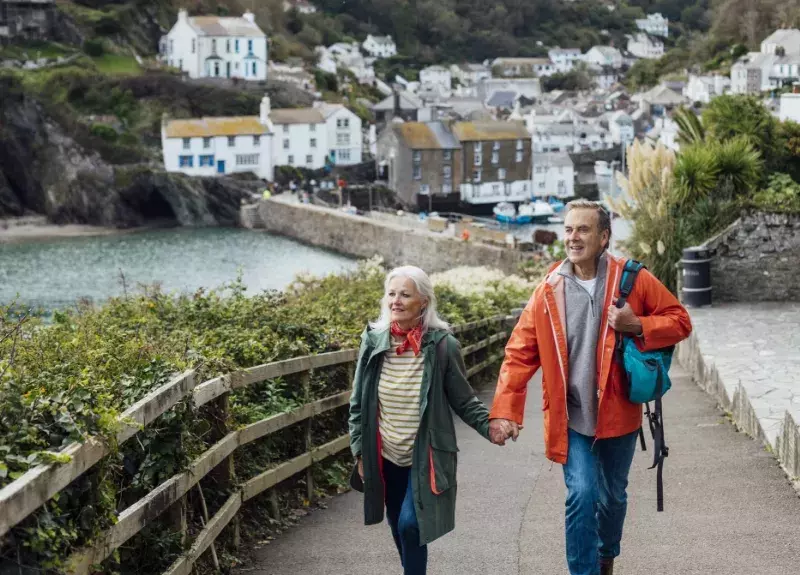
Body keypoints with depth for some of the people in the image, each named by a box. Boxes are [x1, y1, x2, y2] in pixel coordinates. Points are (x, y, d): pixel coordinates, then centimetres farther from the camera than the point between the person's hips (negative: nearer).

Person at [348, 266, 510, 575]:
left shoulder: (443, 345, -13)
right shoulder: (373, 342, -5)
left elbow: (463, 401, -5)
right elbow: (358, 403, 4)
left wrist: (489, 426, -20)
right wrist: (359, 450, 3)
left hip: (425, 457, -4)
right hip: (386, 457, 4)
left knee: (410, 525, -15)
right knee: (399, 529, 15)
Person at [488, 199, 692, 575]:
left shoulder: (633, 280, -7)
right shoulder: (548, 291, -5)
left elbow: (679, 320, 0)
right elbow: (520, 354, -5)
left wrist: (638, 326, -20)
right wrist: (504, 411, -13)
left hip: (617, 413, 1)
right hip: (571, 417, -1)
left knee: (613, 497, 17)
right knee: (582, 496, -13)